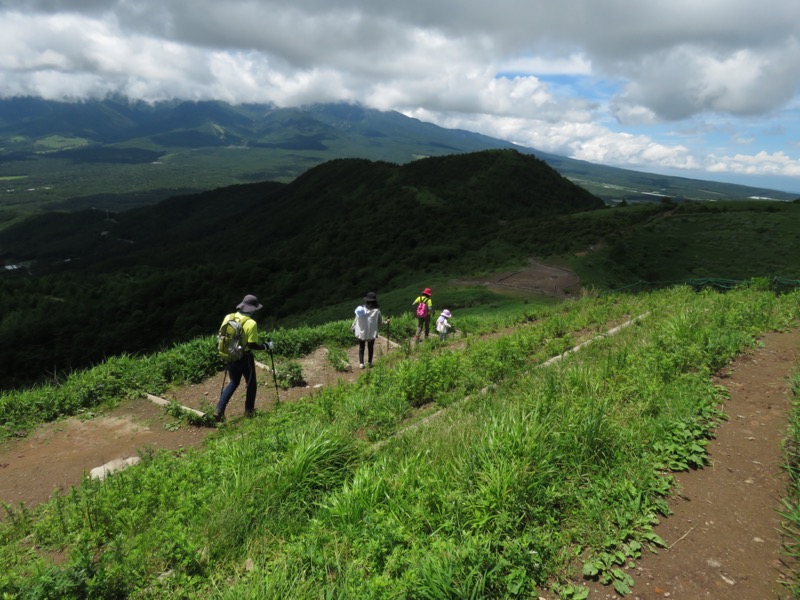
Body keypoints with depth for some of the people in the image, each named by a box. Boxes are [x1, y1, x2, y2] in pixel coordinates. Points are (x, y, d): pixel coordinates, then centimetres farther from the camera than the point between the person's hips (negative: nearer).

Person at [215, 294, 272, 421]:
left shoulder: (228, 317, -2)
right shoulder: (251, 323, -20)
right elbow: (252, 345, -21)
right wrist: (266, 346, -7)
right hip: (245, 358, -6)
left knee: (233, 383, 22)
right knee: (251, 384, 15)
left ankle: (219, 409, 12)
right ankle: (249, 411, 26)